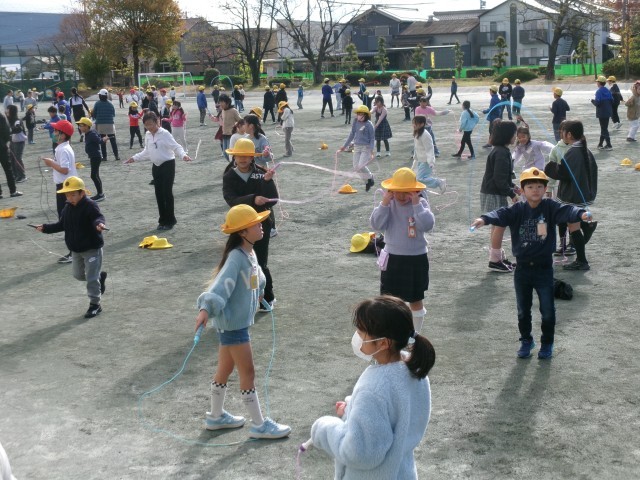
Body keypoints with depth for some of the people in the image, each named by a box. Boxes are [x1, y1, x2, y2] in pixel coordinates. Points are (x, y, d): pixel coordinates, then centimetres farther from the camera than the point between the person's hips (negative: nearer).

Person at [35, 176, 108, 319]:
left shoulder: (90, 206, -19)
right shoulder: (67, 208, 3)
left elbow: (98, 217, -37)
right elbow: (61, 225, 16)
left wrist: (99, 224, -60)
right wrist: (45, 228, 9)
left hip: (92, 248, -8)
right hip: (76, 250, 8)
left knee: (91, 278, -3)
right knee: (79, 275, 20)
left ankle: (95, 304, 11)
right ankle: (100, 276, 46)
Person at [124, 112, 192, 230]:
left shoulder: (164, 134, -14)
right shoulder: (147, 136, 7)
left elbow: (176, 147, -17)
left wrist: (183, 155, -35)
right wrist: (134, 158, 17)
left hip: (168, 165, -7)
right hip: (156, 166, 7)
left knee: (167, 193, -4)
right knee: (159, 194, 8)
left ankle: (170, 221, 6)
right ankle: (163, 220, 17)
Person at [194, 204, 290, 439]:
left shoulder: (249, 253, 3)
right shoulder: (236, 258, -25)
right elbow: (221, 285, -37)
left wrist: (259, 292, 40)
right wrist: (206, 309, -50)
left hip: (238, 321, 9)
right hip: (232, 323, -9)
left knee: (225, 368, 20)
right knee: (248, 372, 0)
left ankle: (216, 416, 36)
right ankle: (259, 425, 12)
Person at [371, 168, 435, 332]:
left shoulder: (421, 203, -9)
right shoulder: (388, 204, -4)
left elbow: (427, 225, -24)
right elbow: (377, 225, -15)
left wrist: (416, 204, -26)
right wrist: (384, 203, -22)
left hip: (416, 259, -1)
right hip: (393, 258, 1)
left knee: (415, 299, 13)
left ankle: (415, 333, 30)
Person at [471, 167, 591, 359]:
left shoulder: (550, 207, -7)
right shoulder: (517, 210, -5)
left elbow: (566, 211, -25)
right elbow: (501, 214, -22)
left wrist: (581, 213, -47)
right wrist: (484, 219, -42)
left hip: (544, 268, -1)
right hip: (522, 269, 2)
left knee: (547, 310, 9)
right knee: (523, 310, 15)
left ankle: (547, 343, 29)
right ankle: (526, 340, 35)